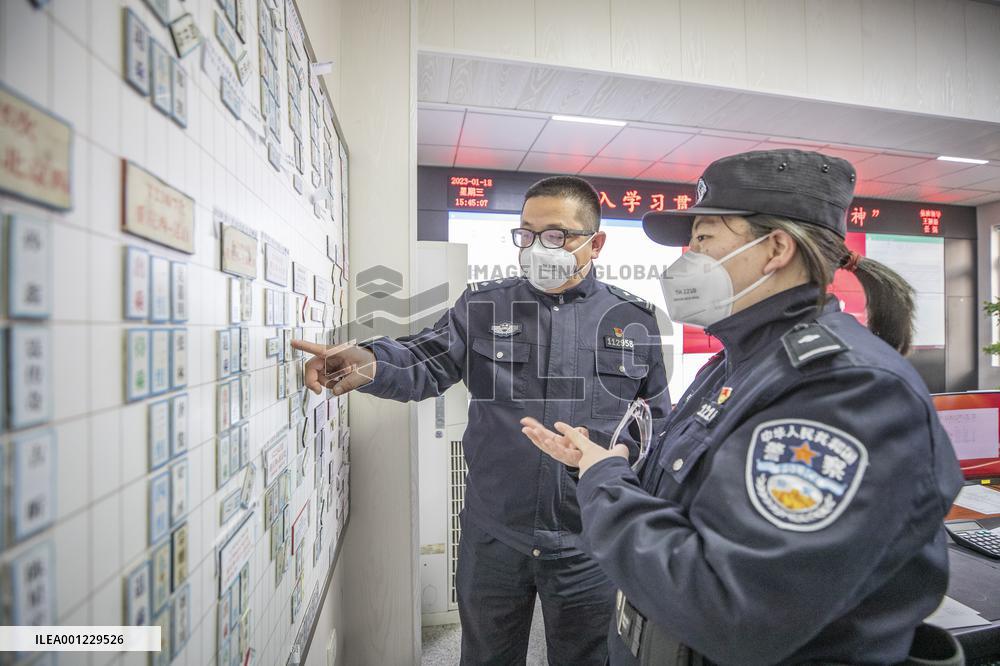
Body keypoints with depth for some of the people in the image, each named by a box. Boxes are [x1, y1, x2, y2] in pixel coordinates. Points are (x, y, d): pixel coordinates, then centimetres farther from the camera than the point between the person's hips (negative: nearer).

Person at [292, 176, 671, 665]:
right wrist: (371, 364, -32)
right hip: (492, 537, 1)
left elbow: (658, 425, 4)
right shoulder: (481, 307, -1)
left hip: (588, 545, 0)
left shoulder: (634, 321, -1)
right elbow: (426, 364, -11)